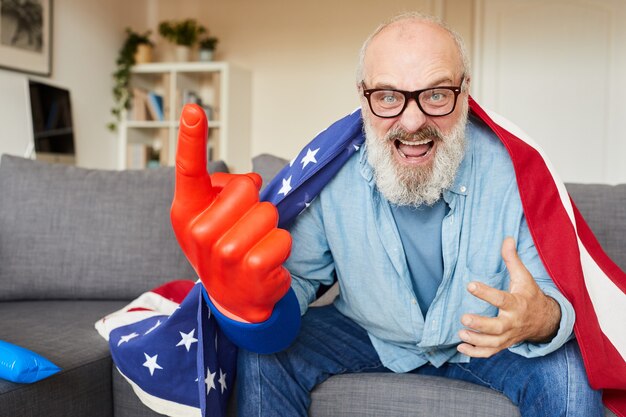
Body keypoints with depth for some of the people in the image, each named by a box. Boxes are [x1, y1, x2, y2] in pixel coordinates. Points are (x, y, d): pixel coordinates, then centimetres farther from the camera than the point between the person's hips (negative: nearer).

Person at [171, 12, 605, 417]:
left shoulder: (509, 169, -24)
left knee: (569, 373, -25)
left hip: (482, 337, 0)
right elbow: (299, 278, -19)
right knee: (263, 356, -19)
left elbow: (554, 293, -18)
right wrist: (259, 294, -45)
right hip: (366, 332, 1)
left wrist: (544, 319, -45)